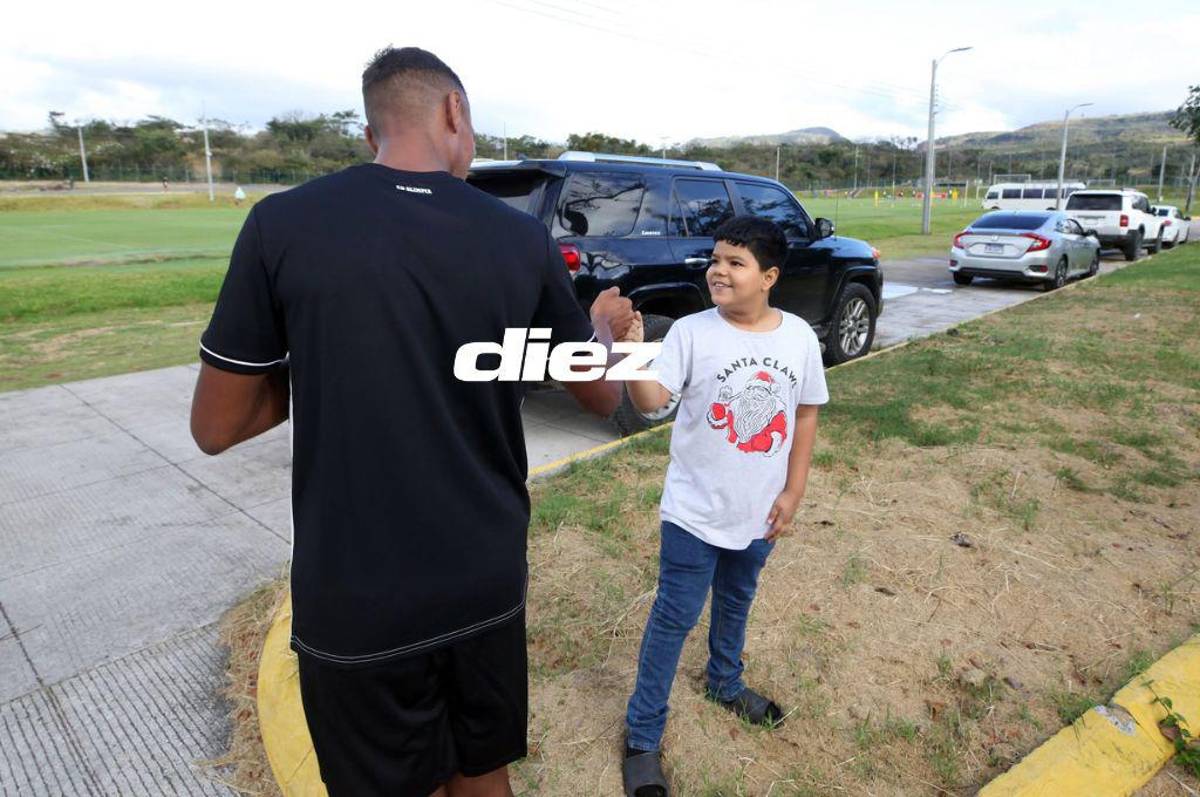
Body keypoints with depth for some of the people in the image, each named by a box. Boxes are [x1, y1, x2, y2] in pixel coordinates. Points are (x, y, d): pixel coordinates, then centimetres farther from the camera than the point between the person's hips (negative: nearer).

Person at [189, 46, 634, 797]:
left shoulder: (281, 225, -10)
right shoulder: (522, 238, -6)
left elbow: (216, 427, -2)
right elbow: (602, 396, 6)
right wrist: (606, 327, 27)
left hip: (352, 601, -1)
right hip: (487, 583, 2)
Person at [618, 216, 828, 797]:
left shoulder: (799, 336, -5)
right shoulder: (691, 332, -16)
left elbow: (806, 414, 4)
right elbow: (650, 401, -27)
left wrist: (792, 492, 2)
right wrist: (632, 350, -46)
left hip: (759, 512, 4)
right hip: (696, 510, -3)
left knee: (736, 604, 25)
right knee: (675, 618, 5)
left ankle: (725, 684, 53)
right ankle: (642, 736, 22)